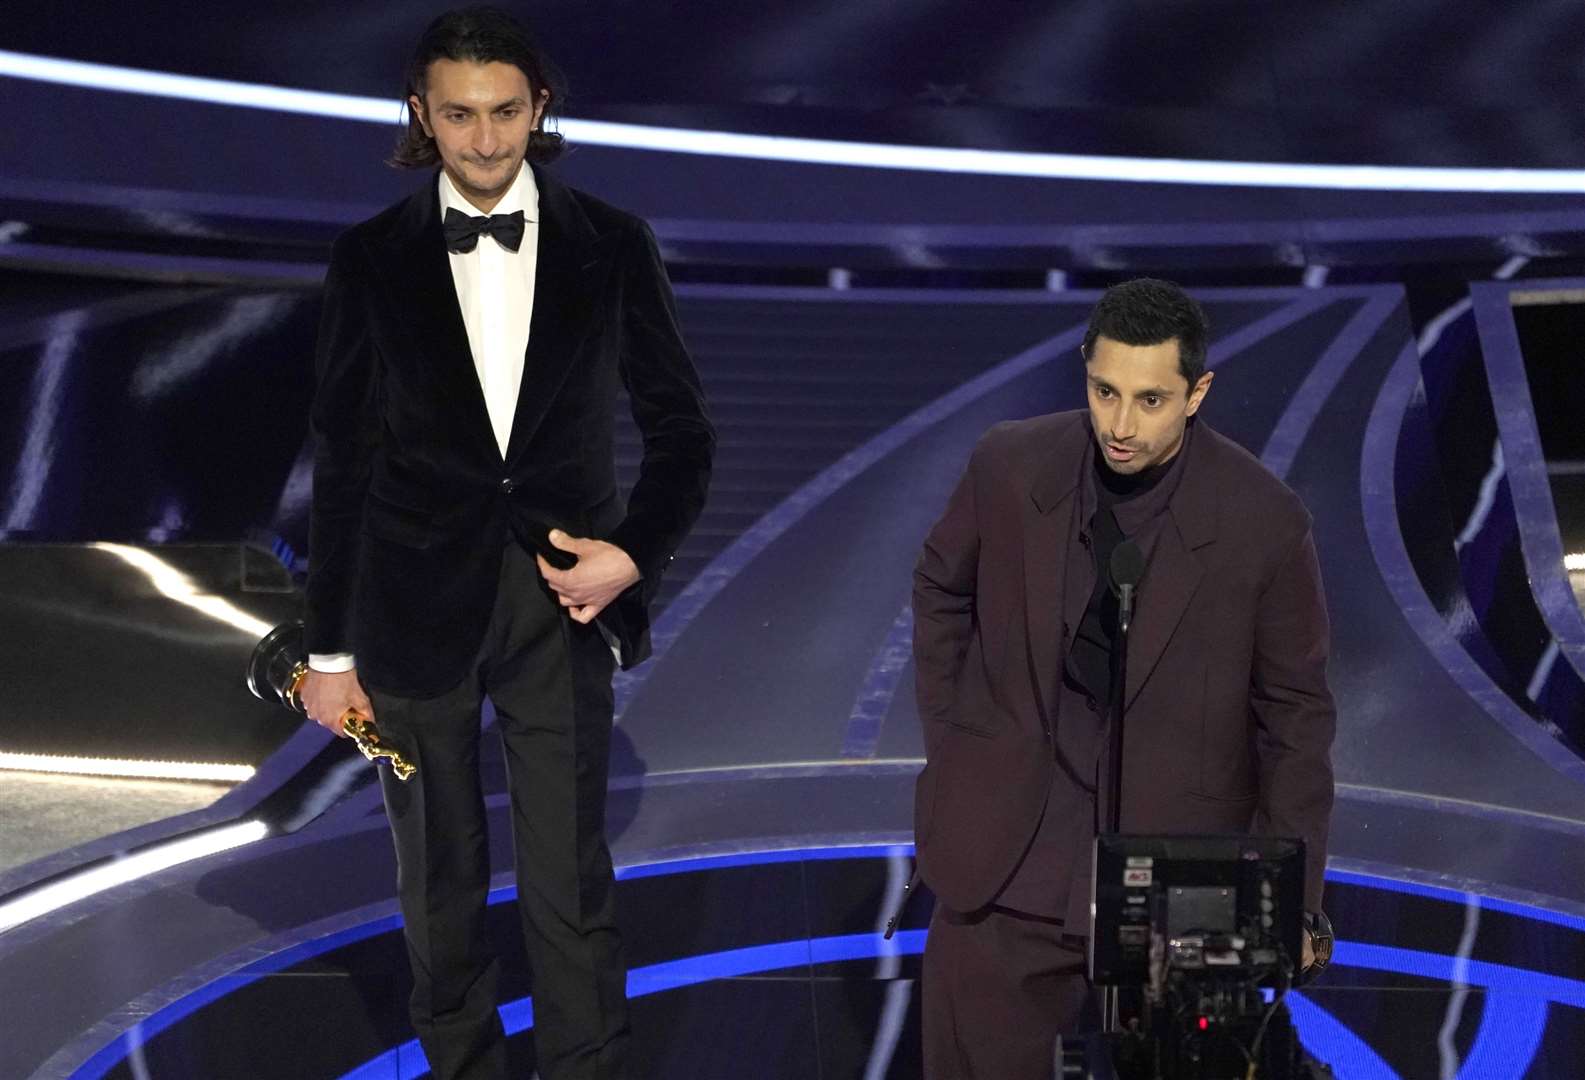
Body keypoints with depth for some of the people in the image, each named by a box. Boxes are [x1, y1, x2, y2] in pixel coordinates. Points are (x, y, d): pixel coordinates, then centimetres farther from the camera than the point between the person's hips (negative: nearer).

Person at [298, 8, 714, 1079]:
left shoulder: (613, 245, 0)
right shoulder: (372, 258, 0)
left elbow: (681, 426, 7)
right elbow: (343, 460, 2)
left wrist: (637, 552, -9)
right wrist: (331, 647, 2)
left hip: (562, 598, -1)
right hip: (416, 605, 1)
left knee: (572, 887, 0)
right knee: (440, 882, 13)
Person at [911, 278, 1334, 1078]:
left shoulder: (1263, 522, -13)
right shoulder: (1009, 466, -8)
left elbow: (1294, 712, -2)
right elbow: (941, 592, 12)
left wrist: (1292, 895, -3)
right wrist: (949, 743, 9)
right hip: (1007, 854, 2)